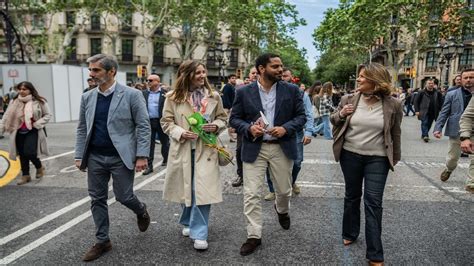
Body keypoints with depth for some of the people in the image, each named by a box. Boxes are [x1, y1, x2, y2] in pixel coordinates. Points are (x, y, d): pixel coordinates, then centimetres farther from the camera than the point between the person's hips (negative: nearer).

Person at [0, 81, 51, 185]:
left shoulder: (39, 101, -7)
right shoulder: (14, 102, 2)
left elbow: (48, 115, -1)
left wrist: (37, 124, -14)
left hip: (33, 131, -4)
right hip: (19, 132, 4)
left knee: (29, 152, -16)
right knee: (22, 154, 11)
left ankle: (39, 167, 15)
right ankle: (25, 175, 26)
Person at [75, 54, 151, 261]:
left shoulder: (131, 95, -8)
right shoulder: (87, 97, 7)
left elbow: (143, 126, -9)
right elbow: (82, 129, 12)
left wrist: (142, 155, -14)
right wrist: (79, 156, 7)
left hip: (120, 157, -5)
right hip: (95, 157, 5)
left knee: (124, 196, 1)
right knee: (97, 199, 10)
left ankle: (141, 211, 35)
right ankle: (102, 241, 25)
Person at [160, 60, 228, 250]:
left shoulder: (213, 96, 4)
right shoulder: (173, 97, 0)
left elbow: (223, 118, 12)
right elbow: (166, 122, 2)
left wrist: (216, 126, -10)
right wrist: (180, 133, -15)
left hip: (206, 148, 0)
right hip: (183, 148, 1)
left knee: (202, 190, -7)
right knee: (186, 189, 15)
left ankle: (199, 233, 3)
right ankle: (189, 222, 39)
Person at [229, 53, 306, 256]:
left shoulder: (292, 90, 1)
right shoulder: (244, 92, -1)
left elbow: (301, 116, 2)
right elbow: (234, 118, 2)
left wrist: (285, 128, -16)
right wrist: (249, 128, -17)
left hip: (282, 148, 1)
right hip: (254, 149, -1)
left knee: (284, 190, 16)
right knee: (251, 194, -1)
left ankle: (282, 210, 51)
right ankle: (254, 236, 13)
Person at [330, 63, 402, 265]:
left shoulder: (392, 105, -7)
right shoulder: (348, 99, -4)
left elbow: (395, 133, 3)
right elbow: (333, 121, 8)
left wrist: (395, 157, 9)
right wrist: (340, 114, -14)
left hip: (377, 159, -2)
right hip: (350, 155, 2)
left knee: (373, 202, -1)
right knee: (352, 196, 15)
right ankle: (350, 233, 36)